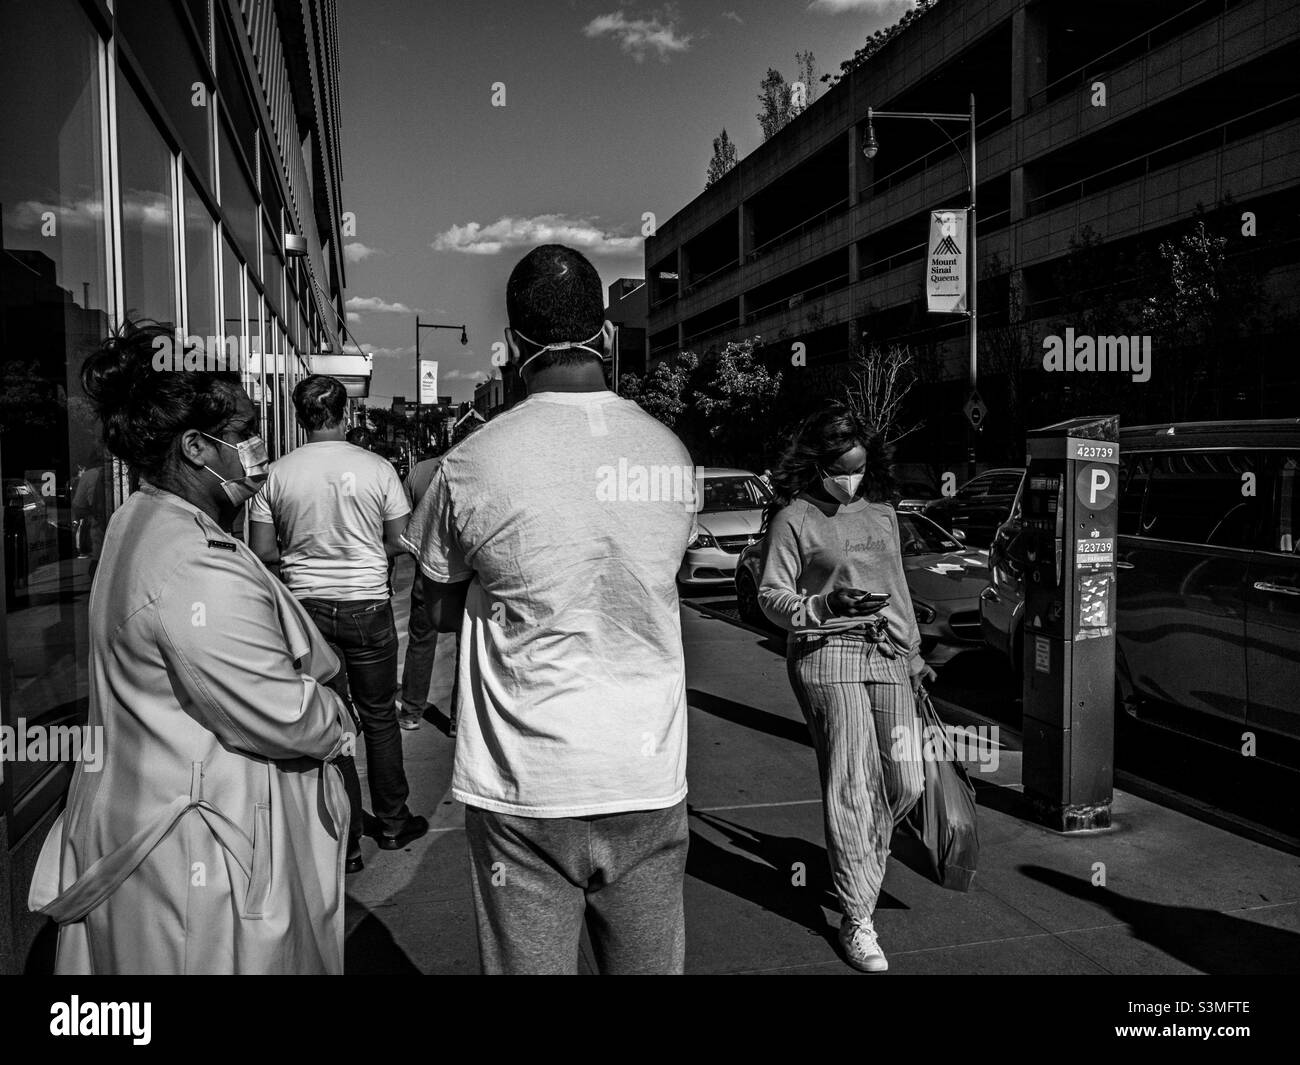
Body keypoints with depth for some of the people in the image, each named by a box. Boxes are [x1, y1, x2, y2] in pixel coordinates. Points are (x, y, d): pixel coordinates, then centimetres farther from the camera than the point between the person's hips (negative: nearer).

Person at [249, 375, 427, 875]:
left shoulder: (278, 474, -4)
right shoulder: (377, 468, -7)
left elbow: (262, 551, -1)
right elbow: (398, 543, -1)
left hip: (307, 607, 1)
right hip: (368, 606, -1)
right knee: (379, 719, 15)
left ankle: (345, 841, 16)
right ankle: (392, 824, 27)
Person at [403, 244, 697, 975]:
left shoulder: (474, 464, -10)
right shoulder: (671, 452, 0)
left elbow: (442, 610, 4)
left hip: (524, 787, -3)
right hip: (650, 780, 3)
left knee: (530, 962, 12)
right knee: (650, 965, 17)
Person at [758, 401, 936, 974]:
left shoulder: (882, 513, 16)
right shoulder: (794, 518, -1)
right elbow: (770, 595, -3)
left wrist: (914, 653, 22)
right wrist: (828, 606, -19)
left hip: (890, 654, 6)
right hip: (828, 654, -6)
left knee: (906, 782, 3)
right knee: (851, 784, -7)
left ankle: (858, 856, 33)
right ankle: (857, 919, 3)